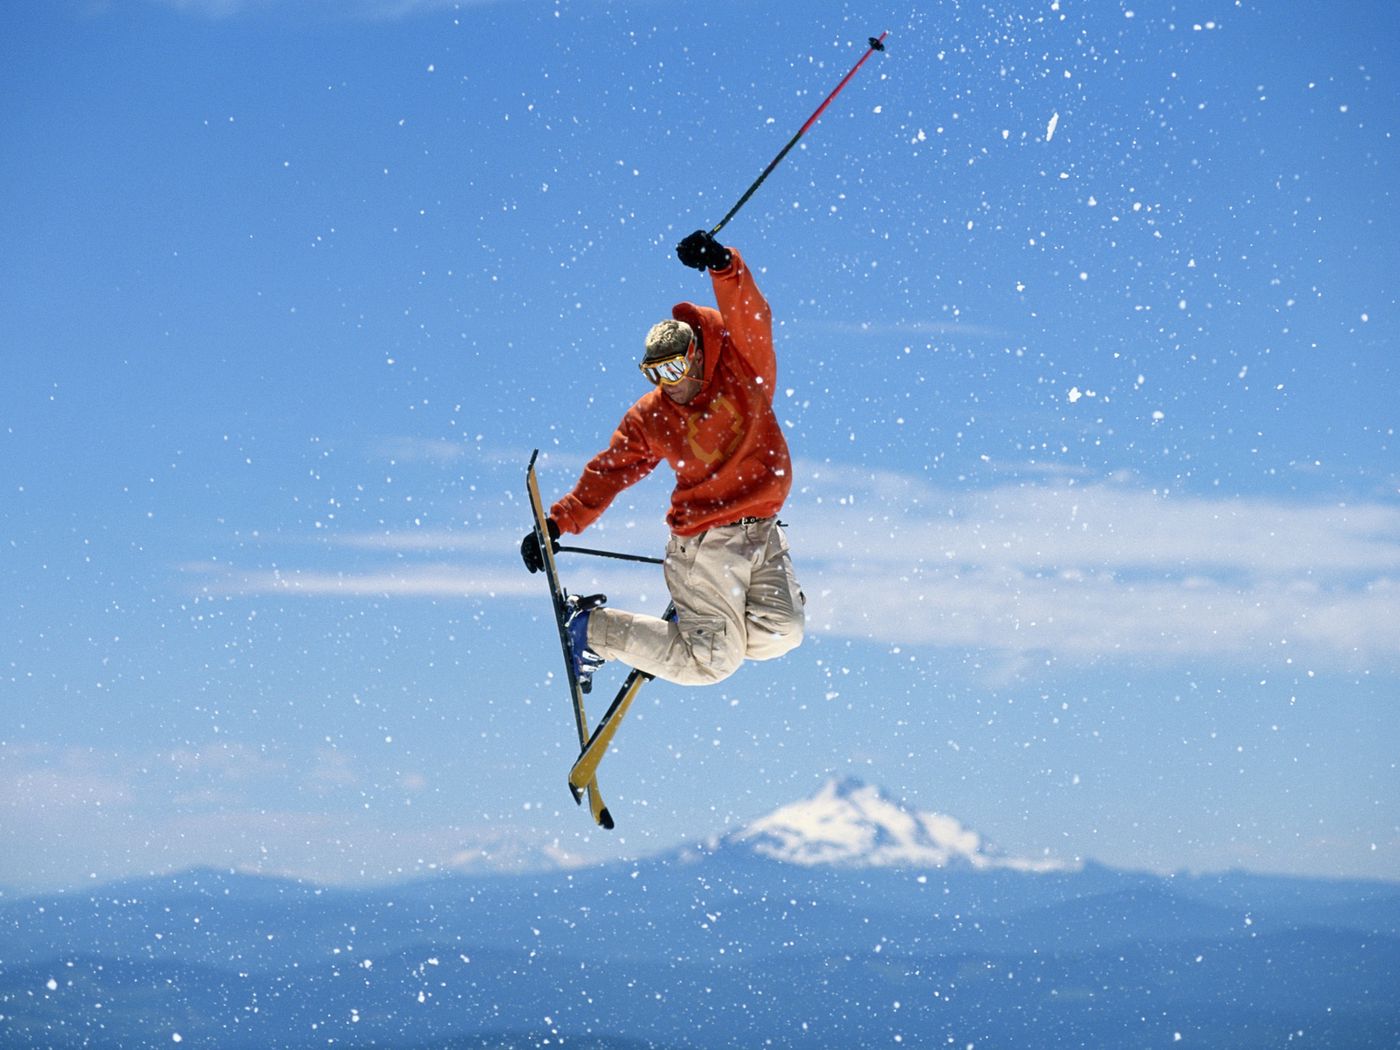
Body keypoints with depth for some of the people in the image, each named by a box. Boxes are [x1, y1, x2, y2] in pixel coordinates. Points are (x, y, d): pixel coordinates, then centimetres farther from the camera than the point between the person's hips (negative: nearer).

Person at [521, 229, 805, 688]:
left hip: (763, 530, 3)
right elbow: (609, 473, 3)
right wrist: (558, 522, -6)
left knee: (782, 634, -12)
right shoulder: (649, 418, -2)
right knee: (712, 662, -7)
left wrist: (723, 266, -40)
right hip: (704, 541, -3)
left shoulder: (744, 370, -4)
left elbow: (750, 318, -20)